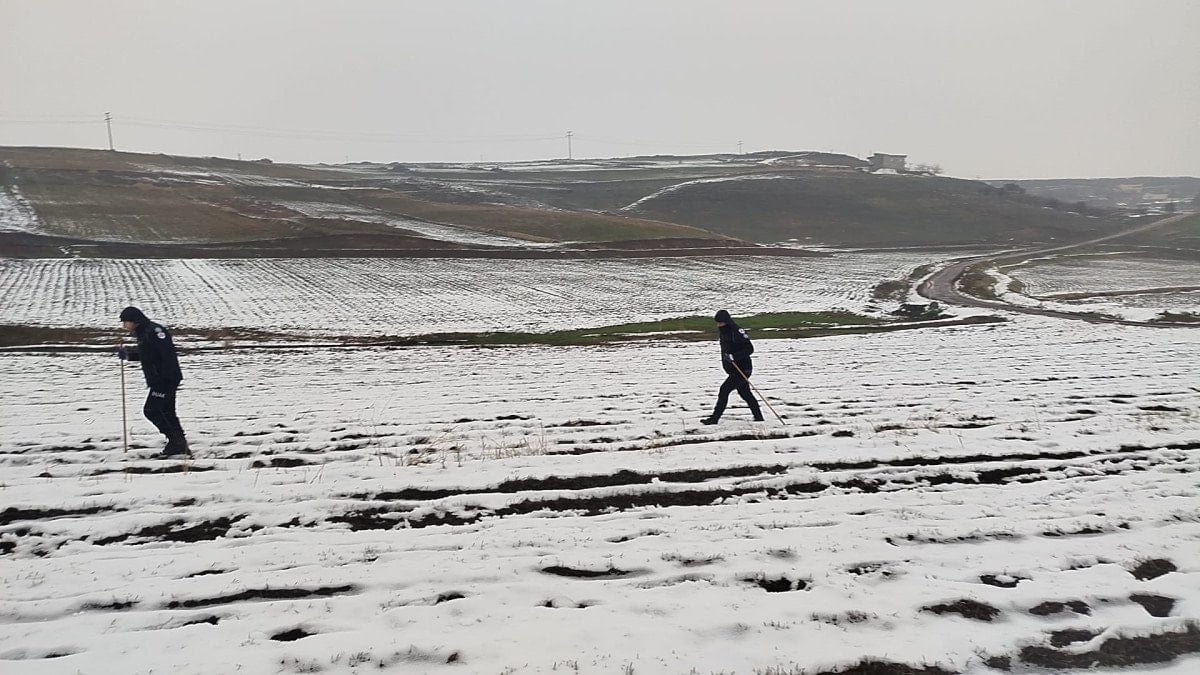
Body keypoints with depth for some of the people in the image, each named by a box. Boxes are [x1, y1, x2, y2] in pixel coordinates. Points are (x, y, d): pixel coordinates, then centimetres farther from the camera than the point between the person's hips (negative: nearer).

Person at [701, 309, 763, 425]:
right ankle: (758, 417, 28)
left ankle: (714, 418, -6)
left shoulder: (737, 332, -20)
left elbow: (750, 349, -23)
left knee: (724, 390, -11)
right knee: (745, 394, 17)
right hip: (733, 371, 10)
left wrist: (734, 357, -31)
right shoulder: (723, 332, 8)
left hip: (742, 370, -10)